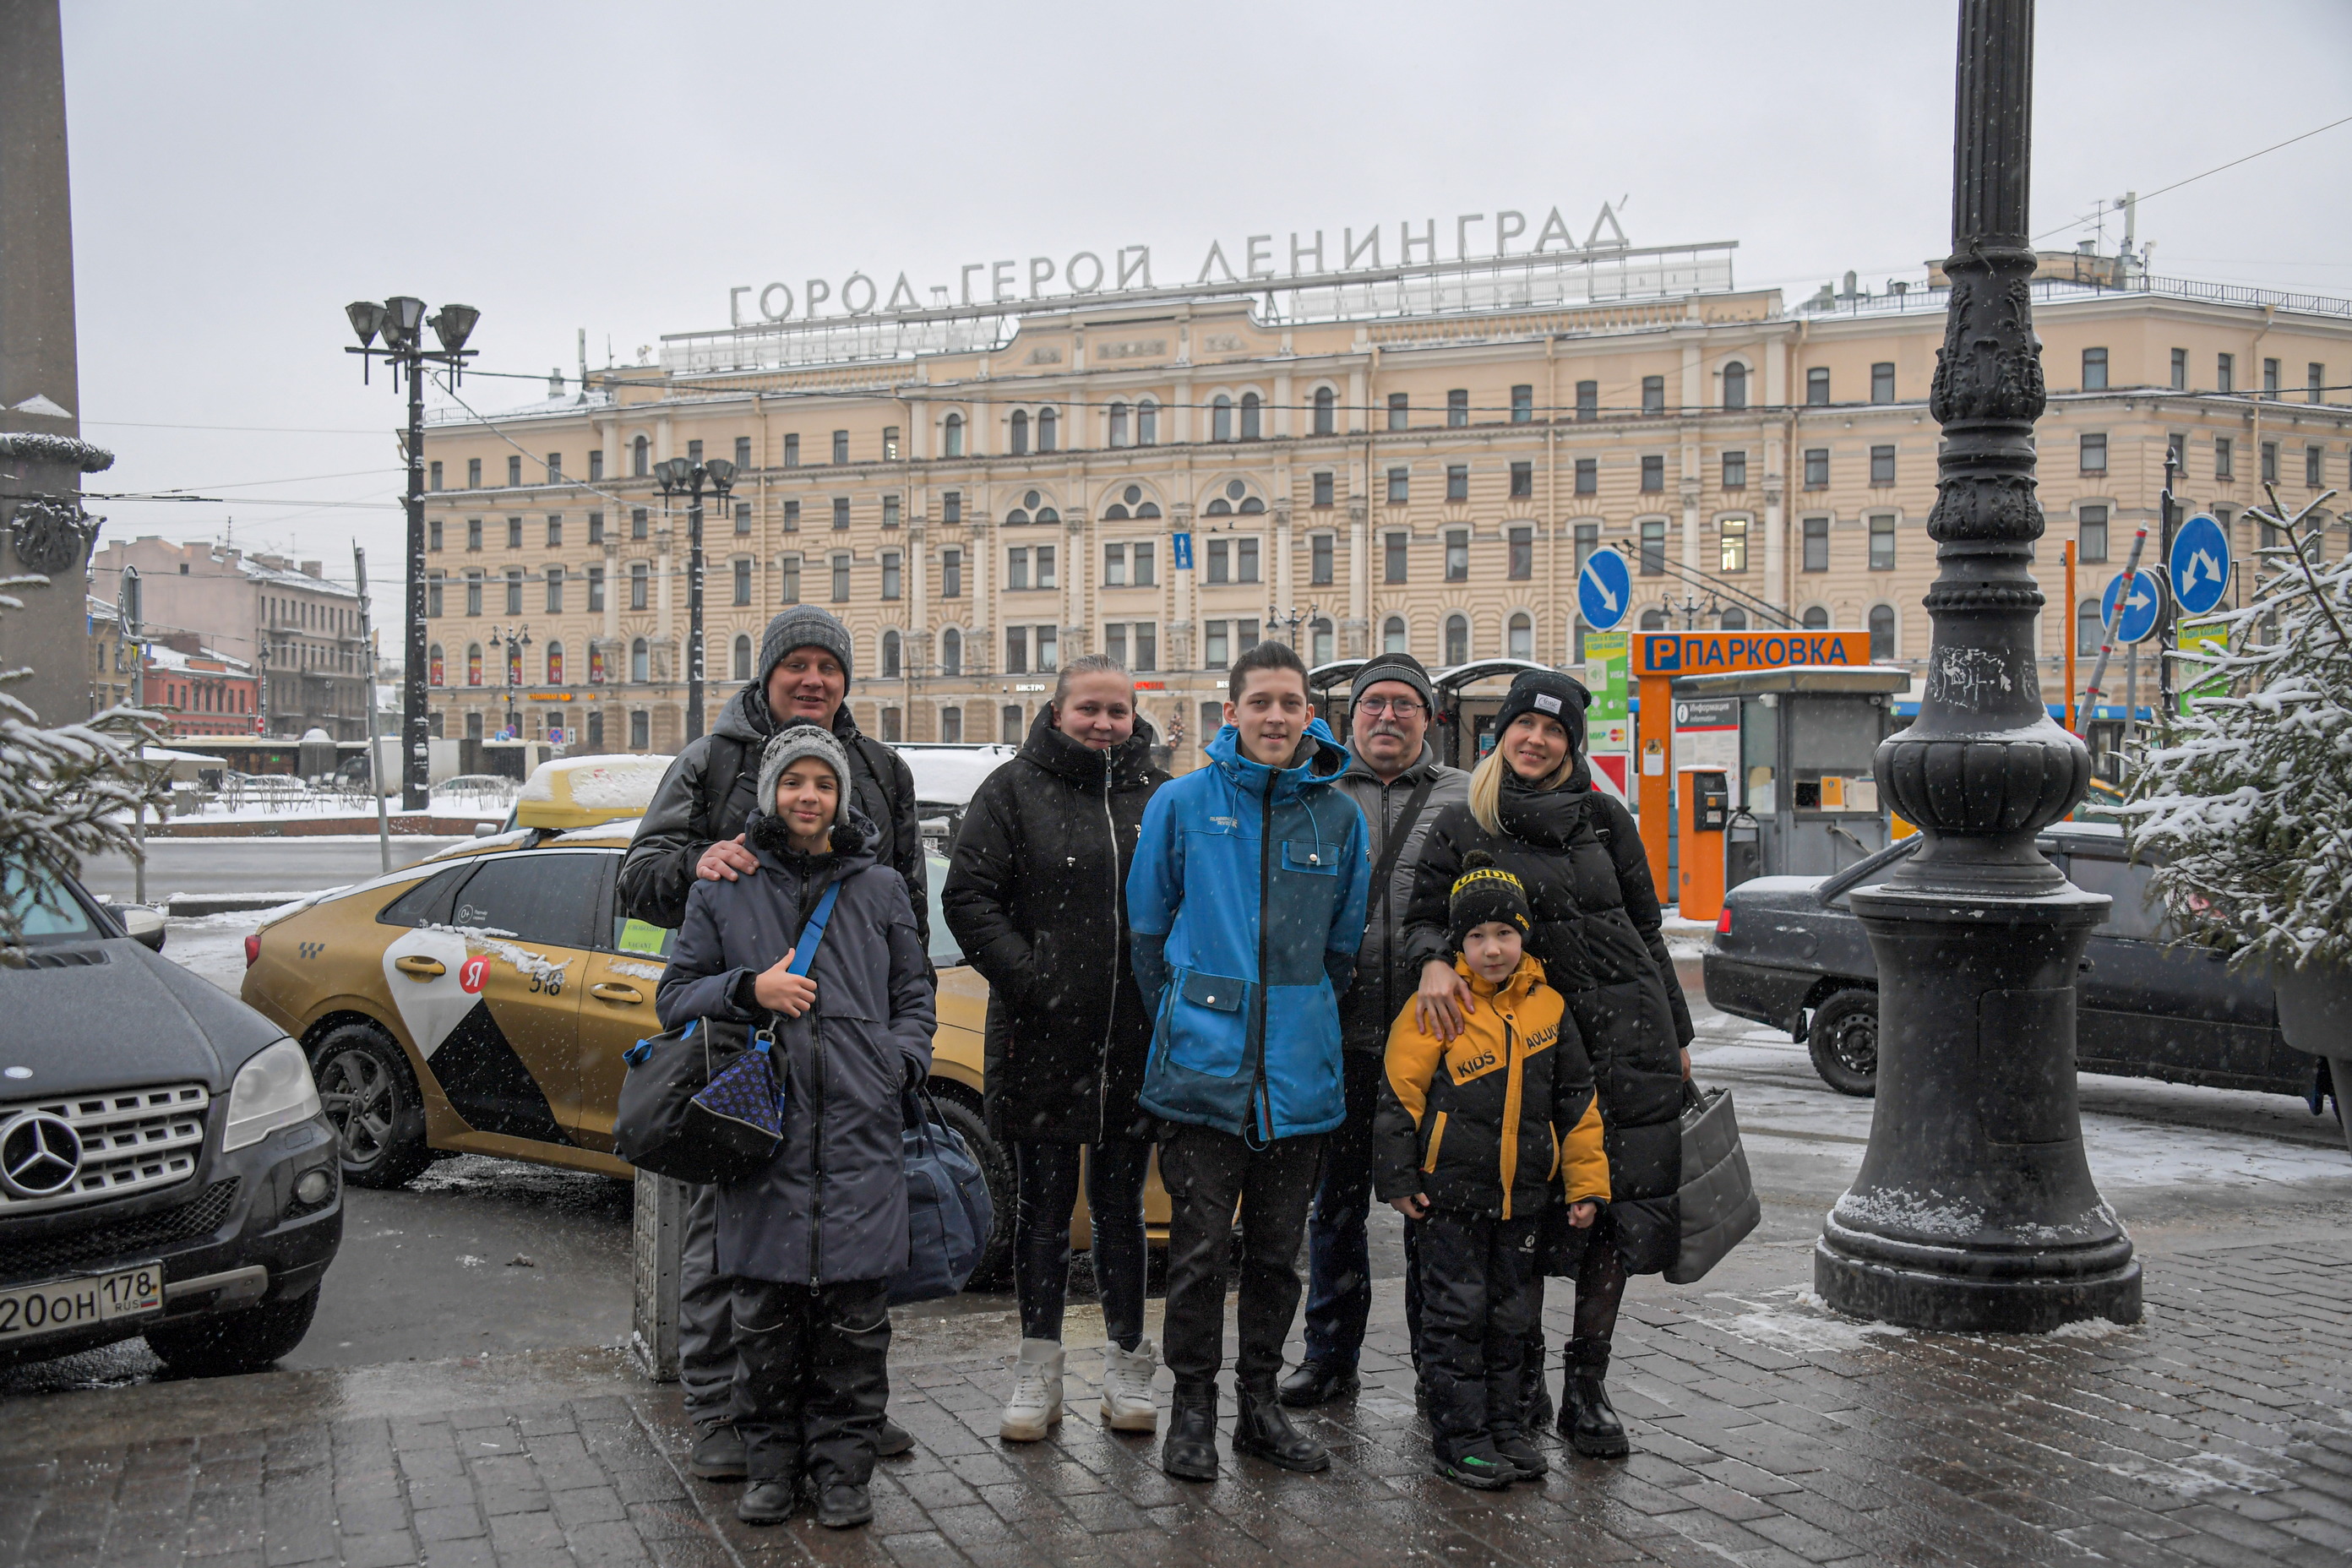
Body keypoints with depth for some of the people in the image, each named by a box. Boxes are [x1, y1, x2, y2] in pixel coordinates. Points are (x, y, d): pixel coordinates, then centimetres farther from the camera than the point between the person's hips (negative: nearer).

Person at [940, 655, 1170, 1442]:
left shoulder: (1159, 795, 7)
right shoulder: (1015, 790, 0)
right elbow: (967, 897, -6)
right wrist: (1028, 980, -14)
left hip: (1135, 1044, 2)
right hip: (1040, 1042, -2)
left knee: (1121, 1204, 12)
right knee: (1043, 1206, 7)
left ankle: (1127, 1367, 22)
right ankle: (1038, 1371, 18)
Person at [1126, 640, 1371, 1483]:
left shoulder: (1339, 815, 5)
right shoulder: (1182, 803, -1)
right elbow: (1148, 929, 7)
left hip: (1301, 1073, 3)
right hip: (1202, 1068, -2)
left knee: (1277, 1250, 12)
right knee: (1200, 1247, 1)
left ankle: (1261, 1401, 26)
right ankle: (1193, 1406, 15)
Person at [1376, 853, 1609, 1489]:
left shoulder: (1547, 1007, 3)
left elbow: (1576, 1102, 9)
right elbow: (1399, 1096, -7)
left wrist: (1585, 1184, 7)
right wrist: (1400, 1180, -7)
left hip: (1522, 1196, 4)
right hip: (1449, 1195, -4)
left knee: (1509, 1315, 13)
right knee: (1457, 1312, 1)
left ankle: (1504, 1426, 25)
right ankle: (1460, 1436, 10)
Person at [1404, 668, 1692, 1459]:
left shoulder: (1603, 816, 9)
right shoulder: (1462, 828, 4)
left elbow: (1645, 929, 14)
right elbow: (1426, 912, -3)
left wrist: (1677, 1036, 15)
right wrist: (1434, 962, -26)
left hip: (1625, 1034, 2)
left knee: (1617, 1206, 0)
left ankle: (1587, 1389, 11)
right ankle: (1523, 1377, 20)